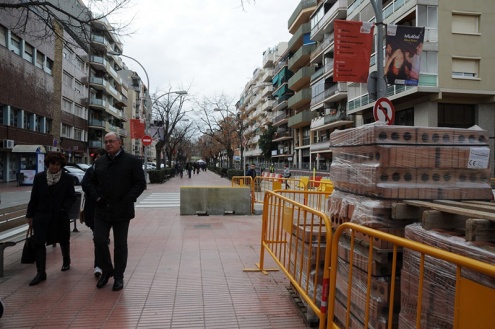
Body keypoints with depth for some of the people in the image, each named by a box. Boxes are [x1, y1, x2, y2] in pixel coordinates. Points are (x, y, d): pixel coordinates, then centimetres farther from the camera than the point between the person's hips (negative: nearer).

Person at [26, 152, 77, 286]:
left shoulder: (67, 178, -4)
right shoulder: (39, 177, 1)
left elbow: (72, 197, -2)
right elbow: (34, 197, 4)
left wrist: (64, 208, -18)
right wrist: (30, 215, 5)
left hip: (60, 216, 0)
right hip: (42, 216, 1)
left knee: (63, 241, 17)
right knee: (39, 243, -7)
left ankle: (66, 261, 41)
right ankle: (40, 272, -1)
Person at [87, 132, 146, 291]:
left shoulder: (132, 161, -4)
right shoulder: (99, 162, 10)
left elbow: (140, 183, -7)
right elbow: (92, 182, 20)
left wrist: (127, 200, -16)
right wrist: (96, 196, 1)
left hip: (122, 211, -4)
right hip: (102, 210, 4)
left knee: (120, 245, 6)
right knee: (99, 241, 1)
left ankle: (118, 277, 21)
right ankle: (106, 271, 25)